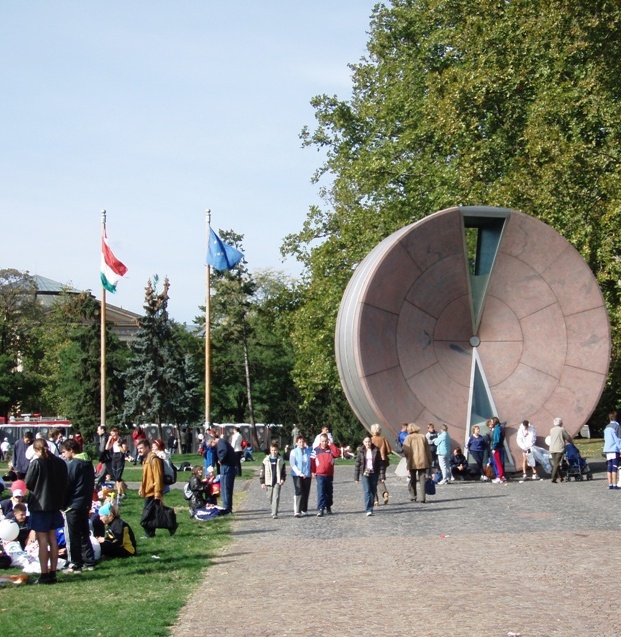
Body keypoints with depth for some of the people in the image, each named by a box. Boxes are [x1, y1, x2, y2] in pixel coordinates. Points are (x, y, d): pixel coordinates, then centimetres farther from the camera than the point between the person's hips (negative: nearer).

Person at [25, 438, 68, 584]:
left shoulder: (36, 463, -16)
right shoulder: (60, 463, 2)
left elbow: (28, 484, -10)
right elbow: (65, 483, 8)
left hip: (39, 504, -6)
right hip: (55, 504, 6)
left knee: (42, 539, -2)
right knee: (52, 538, 13)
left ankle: (44, 575, -2)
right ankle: (53, 573, 17)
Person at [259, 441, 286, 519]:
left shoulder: (280, 460, 4)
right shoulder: (266, 460, 3)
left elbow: (284, 471, 11)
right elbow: (262, 471, 6)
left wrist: (283, 479, -4)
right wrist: (262, 482, 2)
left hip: (277, 482, -2)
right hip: (269, 482, 2)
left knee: (276, 497, -12)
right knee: (270, 498, 12)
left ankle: (275, 513, -15)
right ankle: (274, 511, 34)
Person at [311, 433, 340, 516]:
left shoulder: (331, 449, 4)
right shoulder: (316, 450, 0)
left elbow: (337, 454, -15)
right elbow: (312, 461, 0)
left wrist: (331, 444, -13)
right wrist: (313, 472, -6)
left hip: (330, 474, 3)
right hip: (320, 475, -3)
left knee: (329, 492, 12)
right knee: (321, 492, -11)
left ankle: (328, 507, 26)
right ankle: (320, 509, -14)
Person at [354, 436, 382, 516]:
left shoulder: (376, 450, 1)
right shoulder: (361, 451, 1)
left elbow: (380, 463, 1)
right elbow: (357, 464, 3)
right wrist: (356, 477, 1)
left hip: (374, 473, 1)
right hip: (364, 474, -1)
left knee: (373, 491, 7)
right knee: (367, 491, -9)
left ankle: (370, 508, 19)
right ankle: (368, 510, -13)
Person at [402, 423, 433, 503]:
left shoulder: (408, 438, -2)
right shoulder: (423, 437, 6)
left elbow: (406, 451, -8)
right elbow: (428, 450, 7)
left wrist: (408, 462, 2)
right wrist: (430, 461, 12)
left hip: (412, 463, -1)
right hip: (423, 462, 1)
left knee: (413, 480, 11)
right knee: (422, 479, 2)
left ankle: (413, 497, 14)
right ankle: (422, 497, -6)